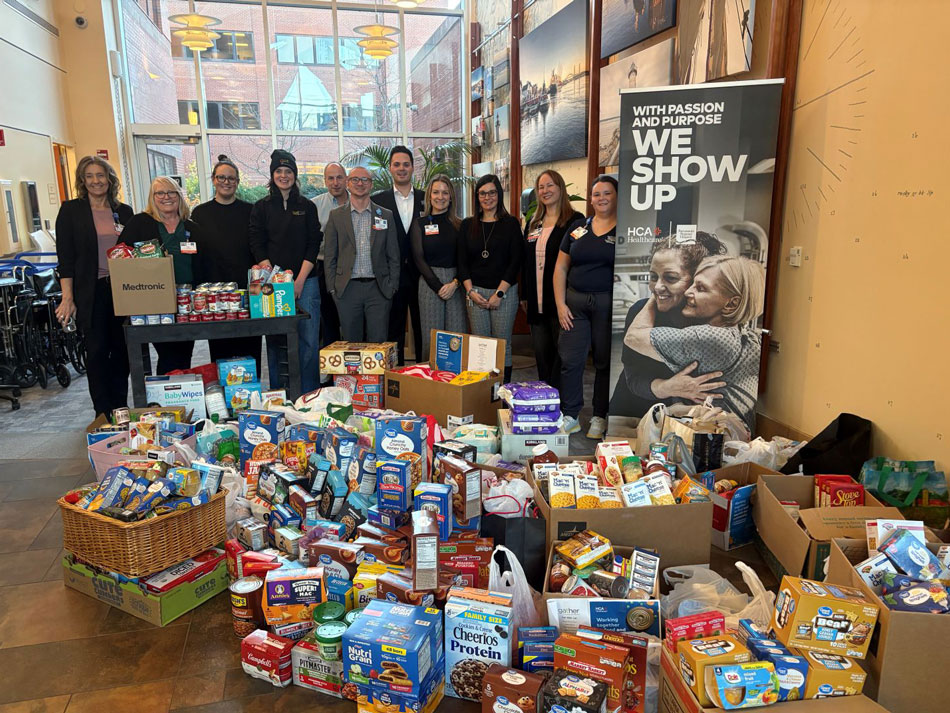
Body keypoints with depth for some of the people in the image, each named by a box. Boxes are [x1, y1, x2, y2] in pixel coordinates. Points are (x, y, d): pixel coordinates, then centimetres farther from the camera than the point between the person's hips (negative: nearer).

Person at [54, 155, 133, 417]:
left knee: (122, 349, 7)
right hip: (91, 293, -3)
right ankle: (103, 413, 10)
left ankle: (120, 410, 19)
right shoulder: (71, 210, 0)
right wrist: (68, 298, -11)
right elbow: (65, 257, -4)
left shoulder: (124, 211, 10)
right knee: (97, 351, 1)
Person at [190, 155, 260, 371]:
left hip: (247, 289, 0)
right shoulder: (200, 213, 8)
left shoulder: (249, 211, 7)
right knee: (220, 350, 5)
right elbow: (194, 252, 7)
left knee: (250, 348, 2)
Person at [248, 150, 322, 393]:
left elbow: (314, 245, 4)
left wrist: (299, 281, -7)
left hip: (305, 281, 0)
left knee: (309, 340, -3)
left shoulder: (307, 207, 11)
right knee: (273, 341, 0)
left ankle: (310, 396, 5)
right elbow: (257, 247, 2)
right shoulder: (261, 207, 10)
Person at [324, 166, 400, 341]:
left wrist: (392, 287, 1)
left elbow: (393, 256, 9)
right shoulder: (336, 215, 8)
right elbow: (330, 256, 8)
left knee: (379, 342, 0)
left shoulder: (386, 215, 9)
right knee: (351, 344, 5)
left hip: (378, 288, 0)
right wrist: (332, 288, 1)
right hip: (347, 289, 0)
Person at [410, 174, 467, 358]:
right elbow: (418, 258, 0)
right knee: (431, 337, 0)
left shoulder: (459, 225, 10)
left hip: (456, 284, 1)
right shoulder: (419, 223, 7)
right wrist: (438, 286, -9)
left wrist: (455, 283, -10)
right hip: (429, 283, -1)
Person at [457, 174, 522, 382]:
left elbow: (516, 261, -4)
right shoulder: (468, 225, 10)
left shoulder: (510, 223, 2)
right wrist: (471, 291, -4)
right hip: (476, 291, 2)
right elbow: (462, 261, 8)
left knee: (502, 344, 0)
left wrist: (499, 293, -10)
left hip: (504, 292, -2)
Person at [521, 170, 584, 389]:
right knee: (541, 352, 12)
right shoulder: (533, 222, 15)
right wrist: (524, 296, 13)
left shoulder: (575, 220, -5)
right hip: (536, 302, 6)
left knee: (562, 352, -1)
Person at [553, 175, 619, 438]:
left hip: (609, 304, -2)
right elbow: (560, 268, 9)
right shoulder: (577, 228, 9)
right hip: (575, 302, 3)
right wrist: (560, 304, 1)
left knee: (605, 362, 6)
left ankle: (600, 418, 20)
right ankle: (570, 416, 15)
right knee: (570, 360, 2)